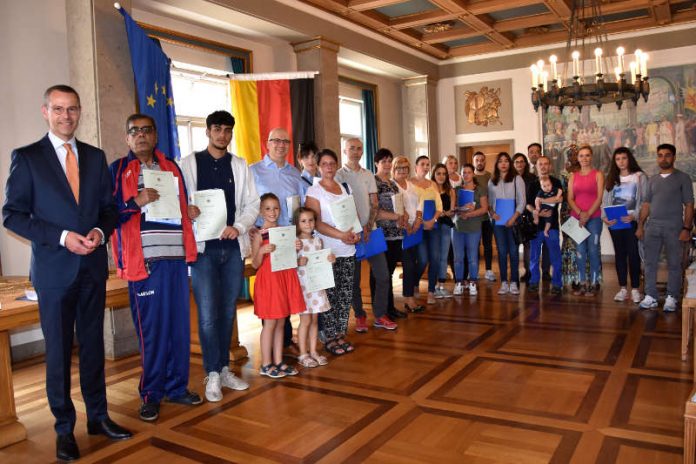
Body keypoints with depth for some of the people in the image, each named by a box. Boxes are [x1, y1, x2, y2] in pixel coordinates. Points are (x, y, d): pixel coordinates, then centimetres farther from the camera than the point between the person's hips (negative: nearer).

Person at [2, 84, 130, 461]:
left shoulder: (96, 157, 9)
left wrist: (100, 231, -10)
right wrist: (62, 237, -16)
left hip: (93, 266, 4)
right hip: (54, 269, -3)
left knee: (93, 344, 13)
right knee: (58, 351, 7)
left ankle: (98, 416, 27)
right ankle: (64, 428, 22)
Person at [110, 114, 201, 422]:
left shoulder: (171, 168, 18)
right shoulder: (117, 170, 5)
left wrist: (191, 211, 8)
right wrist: (137, 202, -17)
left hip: (176, 257, 4)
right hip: (144, 260, -4)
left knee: (179, 324, 8)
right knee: (150, 330, -1)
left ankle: (177, 387, 21)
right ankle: (151, 395, 14)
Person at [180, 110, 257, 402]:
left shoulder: (239, 165, 11)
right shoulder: (189, 163, 4)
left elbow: (252, 203, 7)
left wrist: (239, 227, -9)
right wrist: (186, 211, -18)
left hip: (233, 247, 3)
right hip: (203, 247, -3)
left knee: (228, 312, 10)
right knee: (208, 315, -4)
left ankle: (224, 369, 23)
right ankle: (213, 375, 9)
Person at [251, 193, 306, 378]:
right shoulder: (259, 235, -6)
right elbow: (255, 265, -7)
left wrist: (296, 249, -3)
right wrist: (261, 251, -24)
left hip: (285, 278, 5)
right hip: (268, 280, -5)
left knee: (281, 323, 11)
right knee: (270, 323, 0)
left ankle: (278, 361, 21)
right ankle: (266, 365, 12)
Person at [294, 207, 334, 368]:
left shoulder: (317, 240, 8)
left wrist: (330, 259, -2)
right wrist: (298, 262, -29)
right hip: (302, 285, -5)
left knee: (315, 319, 12)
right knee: (305, 319, 0)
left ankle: (313, 351, 22)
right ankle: (303, 354, 13)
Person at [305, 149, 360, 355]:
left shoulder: (343, 188, 14)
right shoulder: (314, 191, -3)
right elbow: (316, 222, -12)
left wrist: (354, 233, -2)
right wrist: (340, 235, -21)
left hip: (347, 250, 6)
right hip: (327, 251, -5)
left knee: (345, 295, 8)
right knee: (329, 296, -3)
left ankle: (340, 334, 19)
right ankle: (328, 338, 8)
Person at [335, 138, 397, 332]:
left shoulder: (369, 175, 11)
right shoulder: (339, 175, -2)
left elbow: (374, 204, 7)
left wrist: (368, 227, -8)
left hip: (370, 231, 4)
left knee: (382, 274, 1)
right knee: (354, 278, 4)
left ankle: (380, 316, 14)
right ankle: (360, 316, 18)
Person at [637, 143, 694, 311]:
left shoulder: (683, 178, 2)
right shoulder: (653, 180, 14)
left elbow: (689, 205, -2)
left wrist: (687, 228, -10)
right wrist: (640, 226, 7)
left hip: (673, 228, -4)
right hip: (652, 226, 4)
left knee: (674, 264, 1)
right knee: (650, 263, 4)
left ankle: (671, 298, 9)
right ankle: (650, 297, 10)